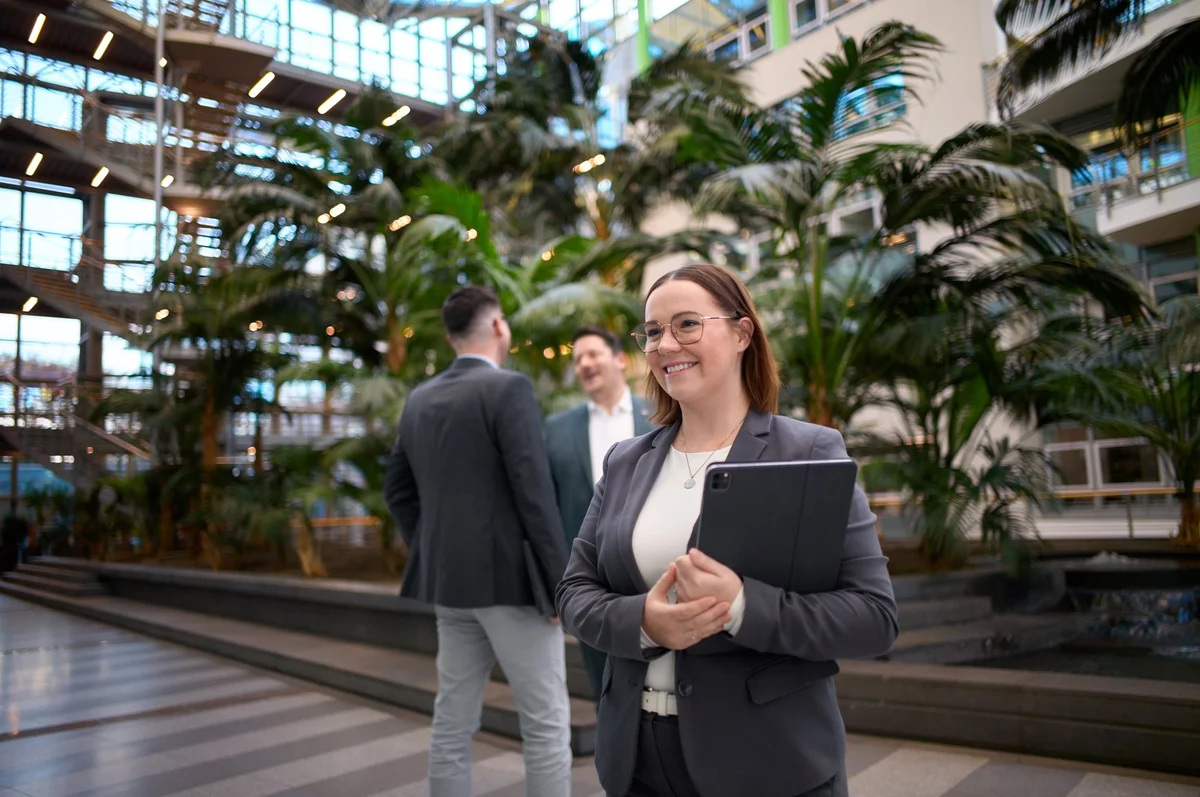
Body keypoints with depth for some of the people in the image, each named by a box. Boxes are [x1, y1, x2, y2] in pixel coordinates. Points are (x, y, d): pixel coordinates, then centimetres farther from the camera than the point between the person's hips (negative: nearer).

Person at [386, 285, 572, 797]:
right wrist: (560, 583, -12)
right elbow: (534, 493, -18)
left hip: (451, 581, 8)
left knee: (453, 723, 13)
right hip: (511, 578, -7)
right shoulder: (509, 388, -12)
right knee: (546, 724, 3)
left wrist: (431, 559, 19)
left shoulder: (419, 399, 10)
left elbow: (399, 492, 15)